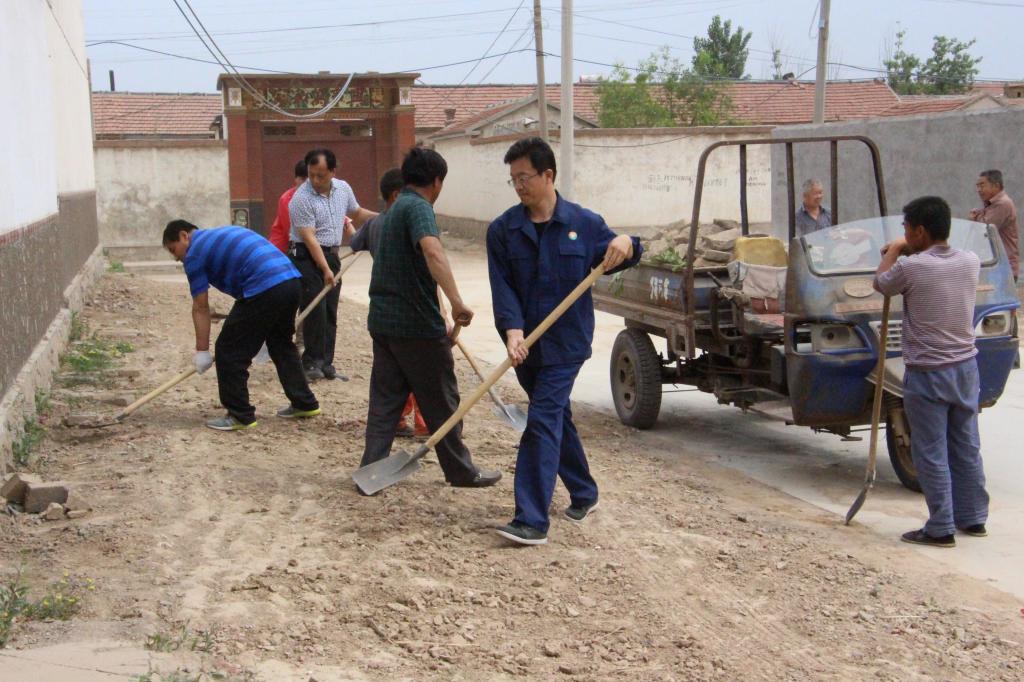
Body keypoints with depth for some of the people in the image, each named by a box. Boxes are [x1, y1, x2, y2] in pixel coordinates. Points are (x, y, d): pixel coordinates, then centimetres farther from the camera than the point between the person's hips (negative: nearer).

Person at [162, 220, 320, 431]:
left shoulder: (195, 253, 5)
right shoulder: (223, 234, 29)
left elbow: (200, 308, 5)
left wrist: (202, 351, 11)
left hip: (264, 289, -9)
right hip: (291, 280, 9)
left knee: (229, 352, 4)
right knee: (282, 345, 26)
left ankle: (240, 415, 10)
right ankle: (304, 403, 32)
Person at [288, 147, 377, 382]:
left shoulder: (343, 189, 5)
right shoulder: (301, 199, -17)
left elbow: (357, 213, 23)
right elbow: (310, 239, -20)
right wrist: (325, 269, -25)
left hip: (332, 255, 6)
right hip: (307, 257, -6)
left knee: (330, 312, 6)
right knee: (315, 310, -12)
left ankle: (326, 365, 11)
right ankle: (311, 362, -2)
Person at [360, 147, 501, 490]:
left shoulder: (394, 209, 19)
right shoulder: (418, 207, -13)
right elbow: (433, 250, -34)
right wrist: (456, 301, -39)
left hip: (383, 319, 8)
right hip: (417, 323, -8)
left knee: (384, 399, 11)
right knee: (441, 402, 5)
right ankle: (461, 471, 16)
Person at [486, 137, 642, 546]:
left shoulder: (584, 223, -3)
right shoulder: (503, 230, 0)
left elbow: (614, 258, 12)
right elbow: (502, 286, -8)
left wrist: (625, 245, -13)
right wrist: (512, 331, -24)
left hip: (566, 343, -4)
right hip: (526, 345, 4)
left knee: (543, 423, -12)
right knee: (557, 419, 18)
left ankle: (532, 522, -12)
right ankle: (584, 493, 38)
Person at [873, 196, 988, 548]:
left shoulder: (911, 268, -18)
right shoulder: (970, 262, -1)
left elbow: (881, 284, 3)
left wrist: (894, 250, 16)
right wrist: (911, 253, 22)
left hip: (927, 374, -6)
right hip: (966, 367, 6)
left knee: (931, 453, 1)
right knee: (967, 447, 16)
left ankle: (940, 528, 5)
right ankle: (973, 518, 26)